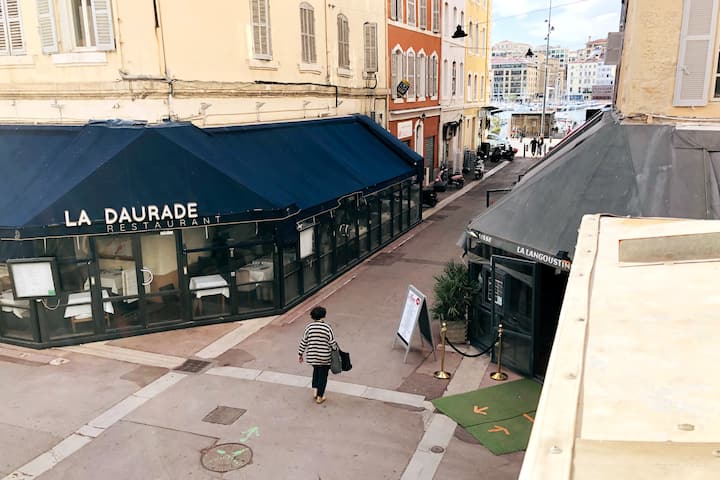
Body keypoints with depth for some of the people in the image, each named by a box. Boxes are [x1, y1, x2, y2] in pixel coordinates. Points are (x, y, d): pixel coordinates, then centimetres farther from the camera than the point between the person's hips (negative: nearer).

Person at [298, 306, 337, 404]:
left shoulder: (309, 327, -7)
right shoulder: (327, 328, -13)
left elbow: (303, 342, -1)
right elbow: (333, 343, -9)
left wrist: (300, 354, 11)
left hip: (312, 356, 3)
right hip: (325, 358, -3)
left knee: (316, 371, 29)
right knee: (323, 375, 13)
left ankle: (315, 390, 21)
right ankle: (319, 397, 21)